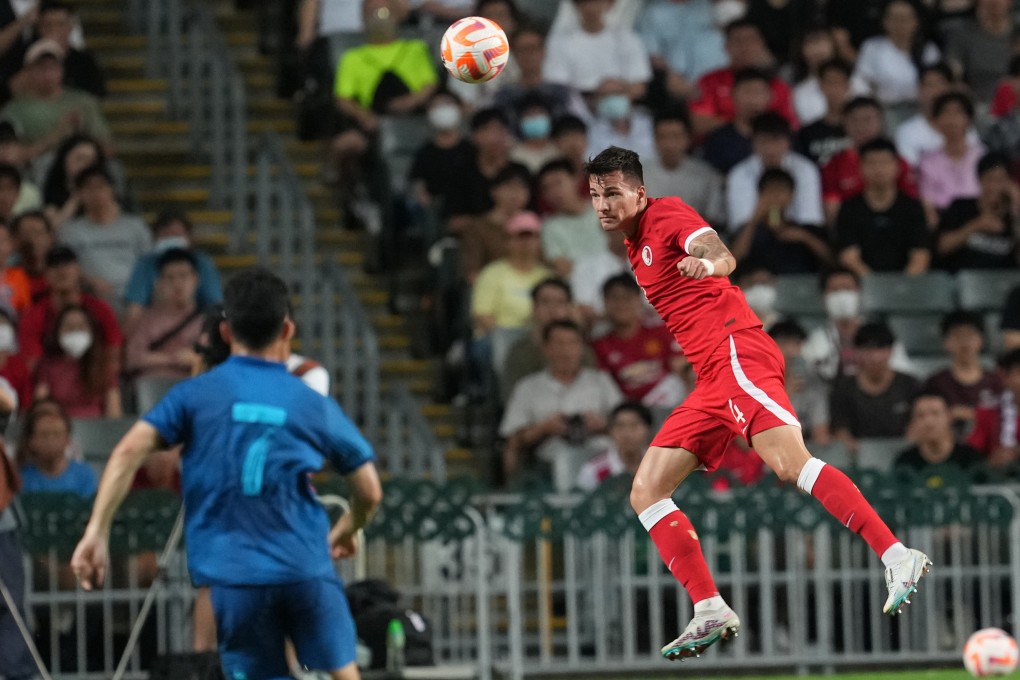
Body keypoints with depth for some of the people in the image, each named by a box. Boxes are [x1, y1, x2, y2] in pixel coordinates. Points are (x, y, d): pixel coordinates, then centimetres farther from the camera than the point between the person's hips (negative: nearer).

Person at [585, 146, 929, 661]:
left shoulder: (666, 214, -2)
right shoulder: (635, 247, 23)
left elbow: (721, 254, -23)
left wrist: (711, 263, -42)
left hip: (738, 353, -9)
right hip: (711, 381, 9)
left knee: (790, 464, -26)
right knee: (645, 492, 1)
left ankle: (897, 557, -29)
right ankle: (710, 612, -4)